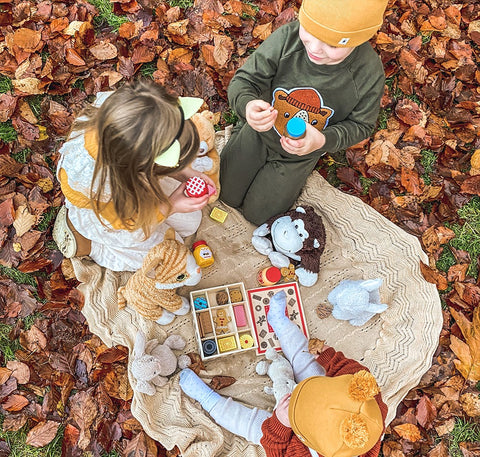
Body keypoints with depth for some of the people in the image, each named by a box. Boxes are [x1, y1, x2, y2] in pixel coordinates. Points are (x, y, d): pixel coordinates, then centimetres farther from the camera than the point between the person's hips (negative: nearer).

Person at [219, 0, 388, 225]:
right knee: (228, 195, 18)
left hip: (300, 152, 0)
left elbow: (360, 125, -14)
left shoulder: (369, 74, -29)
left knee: (256, 214, 11)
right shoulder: (286, 38, -31)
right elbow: (243, 81, -23)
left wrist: (323, 140, -35)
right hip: (257, 134, 1)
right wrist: (247, 105, -48)